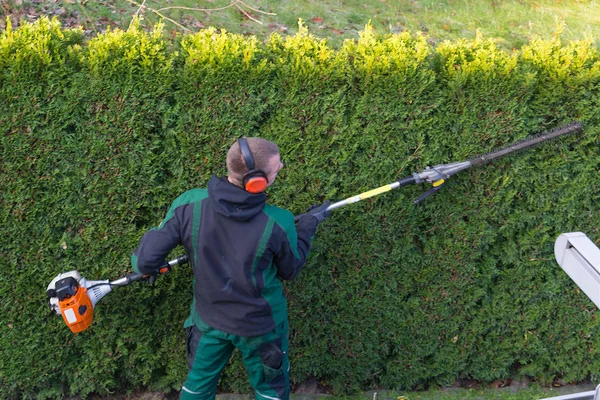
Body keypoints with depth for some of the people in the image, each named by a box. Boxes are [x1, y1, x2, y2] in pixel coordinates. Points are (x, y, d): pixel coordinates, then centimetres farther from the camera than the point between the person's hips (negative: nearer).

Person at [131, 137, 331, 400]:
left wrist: (141, 262, 6)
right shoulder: (278, 223, -28)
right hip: (260, 324, -2)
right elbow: (289, 270, -8)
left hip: (209, 319, 3)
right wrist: (308, 225, 5)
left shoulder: (189, 205, -25)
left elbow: (145, 261, -18)